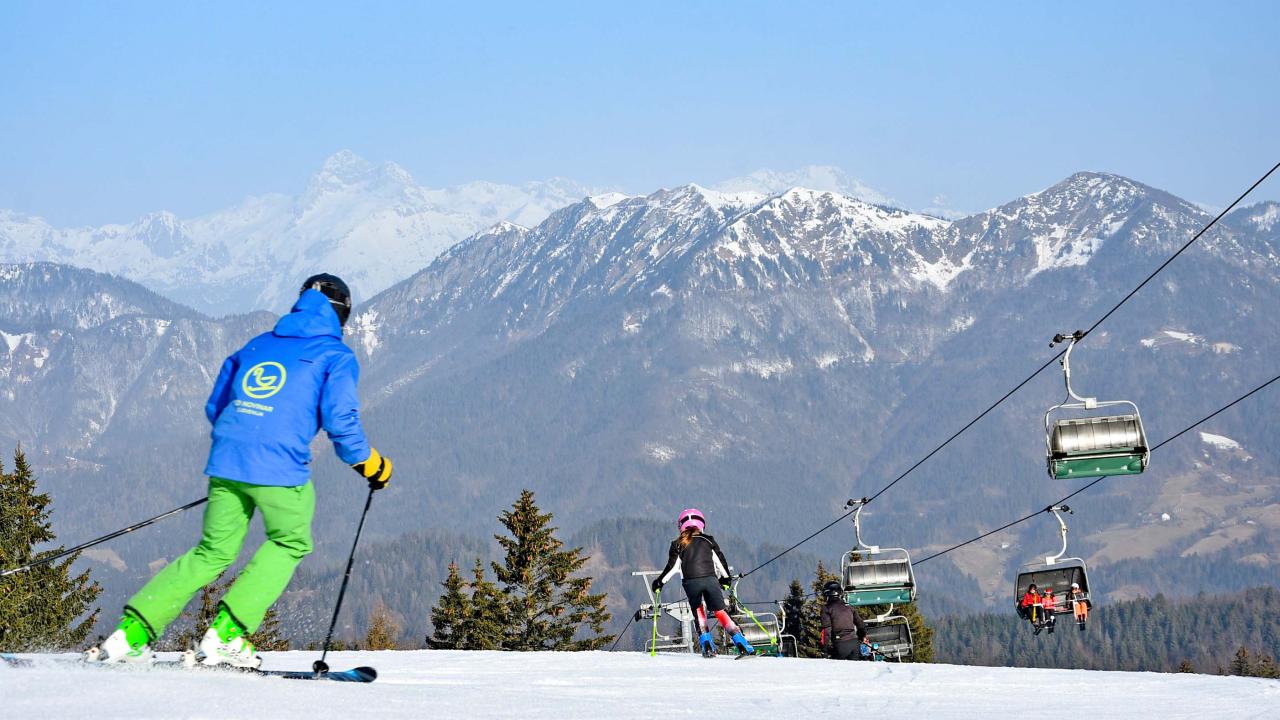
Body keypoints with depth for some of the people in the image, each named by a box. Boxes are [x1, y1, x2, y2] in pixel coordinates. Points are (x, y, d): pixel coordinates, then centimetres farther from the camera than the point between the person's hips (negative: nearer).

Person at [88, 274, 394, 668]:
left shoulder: (255, 346, 22)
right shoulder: (336, 355, 6)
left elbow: (215, 406, 24)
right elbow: (340, 420, -5)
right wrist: (369, 464, 10)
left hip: (225, 461, 6)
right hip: (279, 467, -5)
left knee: (213, 551, 16)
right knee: (291, 542, 16)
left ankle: (131, 631, 6)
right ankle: (226, 634, 2)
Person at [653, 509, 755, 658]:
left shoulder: (678, 544, 11)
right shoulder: (708, 540, 15)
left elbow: (673, 566, 4)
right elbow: (720, 561, 17)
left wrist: (660, 582, 16)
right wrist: (726, 578, 33)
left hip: (690, 582, -1)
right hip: (710, 579, 1)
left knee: (698, 611, 20)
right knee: (720, 612, 6)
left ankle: (706, 643, 3)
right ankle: (741, 643, -6)